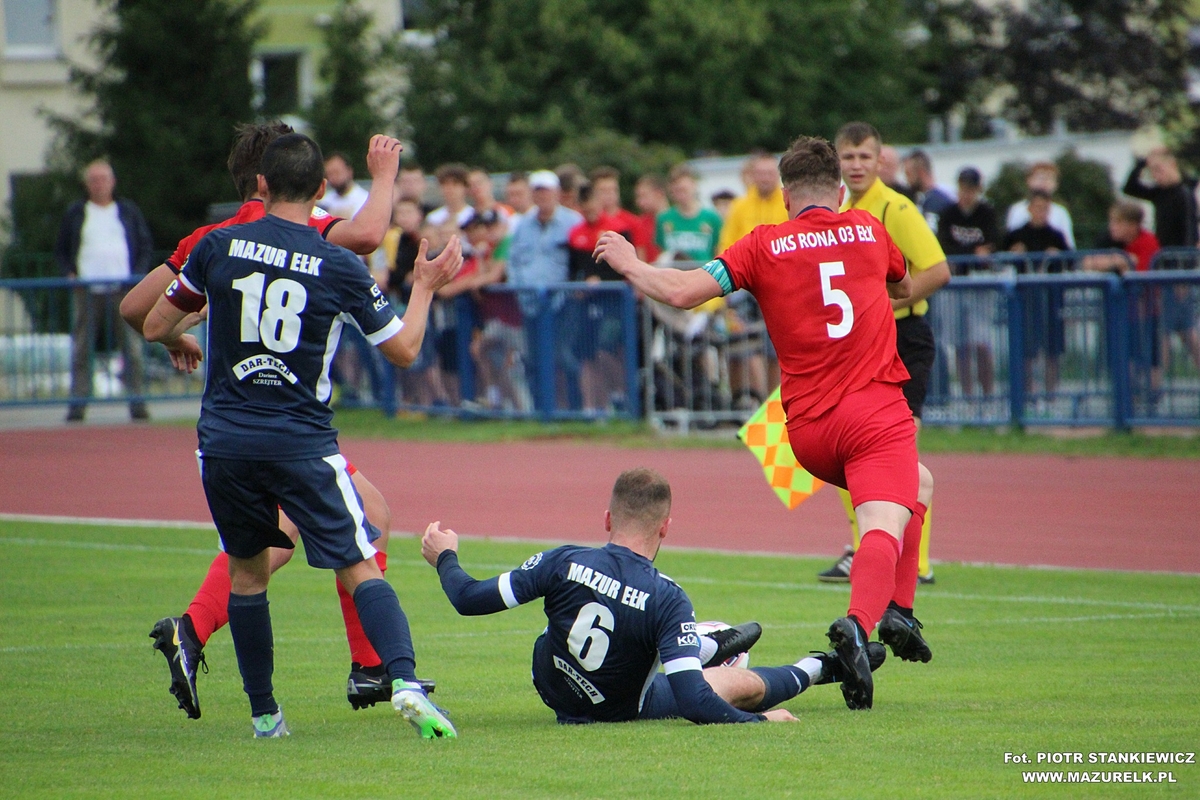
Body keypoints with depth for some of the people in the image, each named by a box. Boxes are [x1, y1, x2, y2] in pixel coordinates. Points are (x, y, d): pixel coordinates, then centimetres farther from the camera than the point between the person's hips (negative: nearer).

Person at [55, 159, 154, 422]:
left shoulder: (128, 211, 13)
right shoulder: (75, 213, 13)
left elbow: (146, 246, 14)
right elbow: (61, 250, 16)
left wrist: (137, 275, 0)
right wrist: (68, 274, -1)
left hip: (123, 289, 0)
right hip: (87, 290, 0)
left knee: (132, 347, -5)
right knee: (82, 349, -3)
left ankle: (137, 401, -3)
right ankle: (78, 402, -1)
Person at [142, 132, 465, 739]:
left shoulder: (217, 247, -1)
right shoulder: (341, 268, -5)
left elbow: (156, 327, 11)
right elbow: (403, 349, 5)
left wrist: (182, 345, 34)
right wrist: (426, 287, 21)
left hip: (224, 439, 2)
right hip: (302, 445, -2)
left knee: (246, 572, 17)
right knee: (359, 568, 1)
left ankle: (263, 712, 19)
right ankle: (404, 681, -20)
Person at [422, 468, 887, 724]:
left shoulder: (563, 563, -25)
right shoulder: (668, 599, -31)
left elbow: (469, 599, -19)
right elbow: (693, 704, -34)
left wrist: (445, 557, 2)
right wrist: (760, 722, -20)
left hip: (551, 687, 4)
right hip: (620, 711, -4)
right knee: (747, 685, 13)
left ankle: (710, 646, 54)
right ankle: (815, 670, 40)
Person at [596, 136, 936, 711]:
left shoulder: (765, 246, 5)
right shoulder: (869, 231, 10)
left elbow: (681, 292, -3)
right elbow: (906, 287, 31)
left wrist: (628, 263, 13)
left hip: (807, 429, 3)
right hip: (876, 412, -3)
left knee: (918, 486, 26)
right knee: (884, 525, -12)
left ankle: (897, 615, 16)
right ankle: (859, 623, -40)